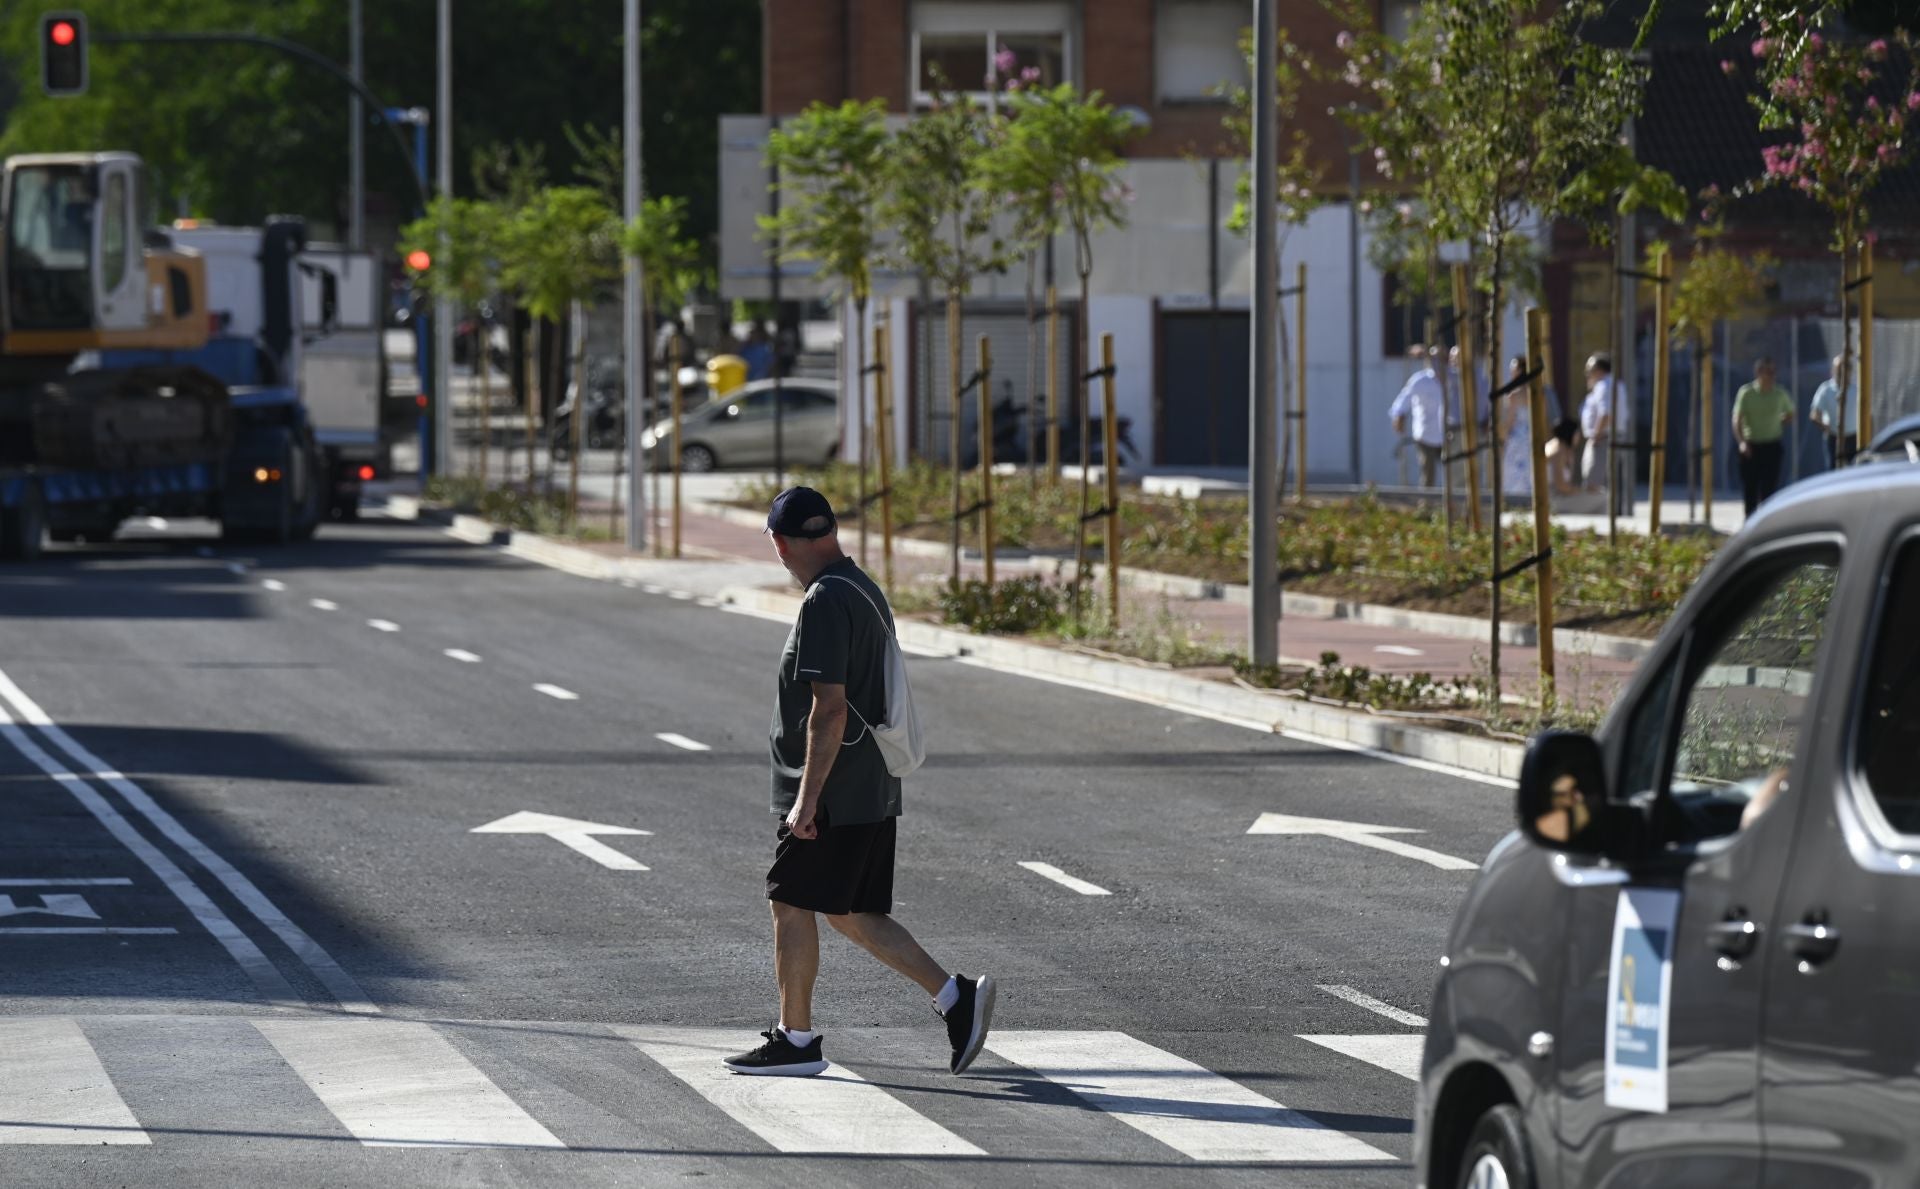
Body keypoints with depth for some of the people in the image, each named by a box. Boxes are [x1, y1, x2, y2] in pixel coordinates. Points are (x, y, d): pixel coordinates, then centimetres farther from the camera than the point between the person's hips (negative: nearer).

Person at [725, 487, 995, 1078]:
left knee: (791, 907, 2)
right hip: (872, 792, 9)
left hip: (831, 797, -9)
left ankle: (795, 1040, 10)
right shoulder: (866, 591, 12)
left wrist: (806, 801, -21)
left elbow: (830, 709, -23)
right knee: (852, 915, 13)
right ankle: (956, 997, 6)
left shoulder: (825, 603, -18)